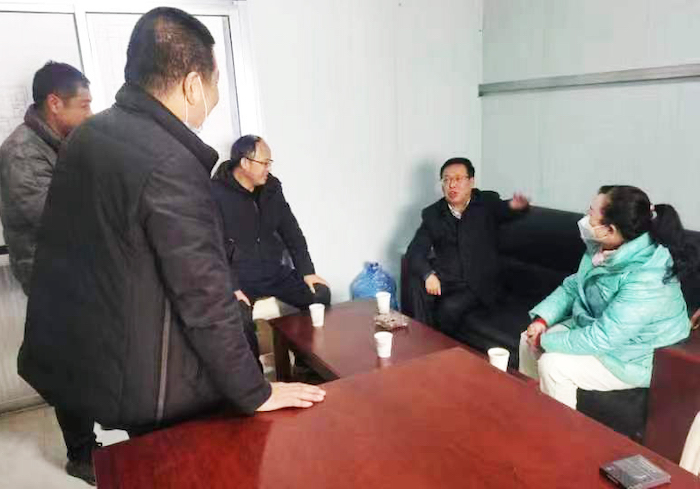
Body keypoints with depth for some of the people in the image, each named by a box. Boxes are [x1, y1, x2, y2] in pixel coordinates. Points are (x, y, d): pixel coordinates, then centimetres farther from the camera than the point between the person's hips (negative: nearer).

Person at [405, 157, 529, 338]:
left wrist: (516, 206, -44)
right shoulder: (433, 213, 5)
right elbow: (414, 251, -3)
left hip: (478, 285, -2)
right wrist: (428, 274, -23)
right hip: (444, 279, 2)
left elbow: (505, 211, -18)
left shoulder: (488, 203, 2)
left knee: (450, 308, -27)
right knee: (418, 285, -27)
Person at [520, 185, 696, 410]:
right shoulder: (602, 248, -8)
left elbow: (601, 338, -34)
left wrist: (545, 340, -23)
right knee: (528, 340, -1)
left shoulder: (645, 279, -35)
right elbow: (572, 286, 4)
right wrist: (541, 319, -10)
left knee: (552, 364, -24)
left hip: (634, 358, -8)